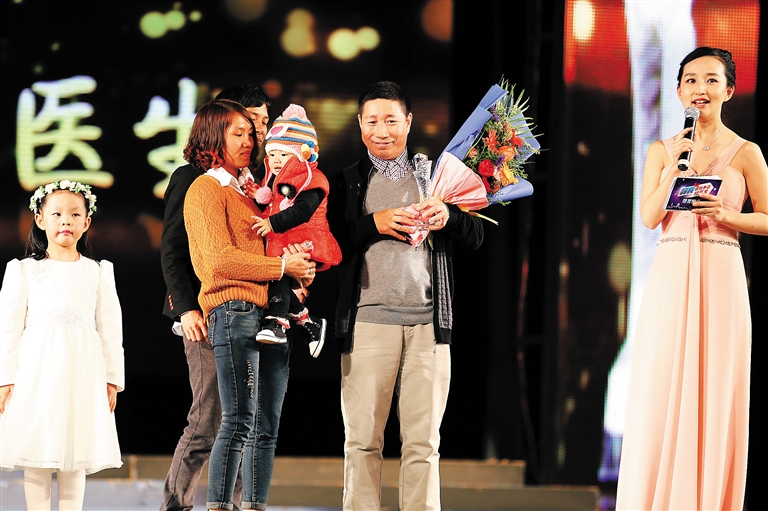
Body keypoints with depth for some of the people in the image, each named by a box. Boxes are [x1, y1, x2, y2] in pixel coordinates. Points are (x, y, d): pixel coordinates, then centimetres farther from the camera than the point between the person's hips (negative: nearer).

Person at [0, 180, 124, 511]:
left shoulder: (98, 272, 10)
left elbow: (110, 328, 10)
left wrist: (112, 378, 5)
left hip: (82, 372, 1)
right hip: (36, 371, -1)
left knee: (75, 454, 2)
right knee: (36, 451, -1)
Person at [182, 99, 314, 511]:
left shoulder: (247, 190, 24)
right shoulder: (205, 190, -1)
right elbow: (221, 259, -12)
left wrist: (300, 269, 4)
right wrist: (283, 267, -11)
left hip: (271, 314, 8)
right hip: (235, 311, -8)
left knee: (267, 427, 5)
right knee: (239, 422, -13)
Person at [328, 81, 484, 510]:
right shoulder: (347, 182, 12)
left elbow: (475, 238, 12)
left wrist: (449, 216, -8)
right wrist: (375, 223, -11)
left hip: (427, 322, 1)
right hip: (368, 321, -1)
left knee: (423, 440, 1)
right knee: (363, 439, -2)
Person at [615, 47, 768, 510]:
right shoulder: (663, 151, 9)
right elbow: (649, 217, 0)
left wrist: (727, 216, -11)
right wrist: (675, 165, -9)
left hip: (721, 279, -1)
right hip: (670, 278, 1)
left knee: (716, 394, -2)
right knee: (661, 395, -3)